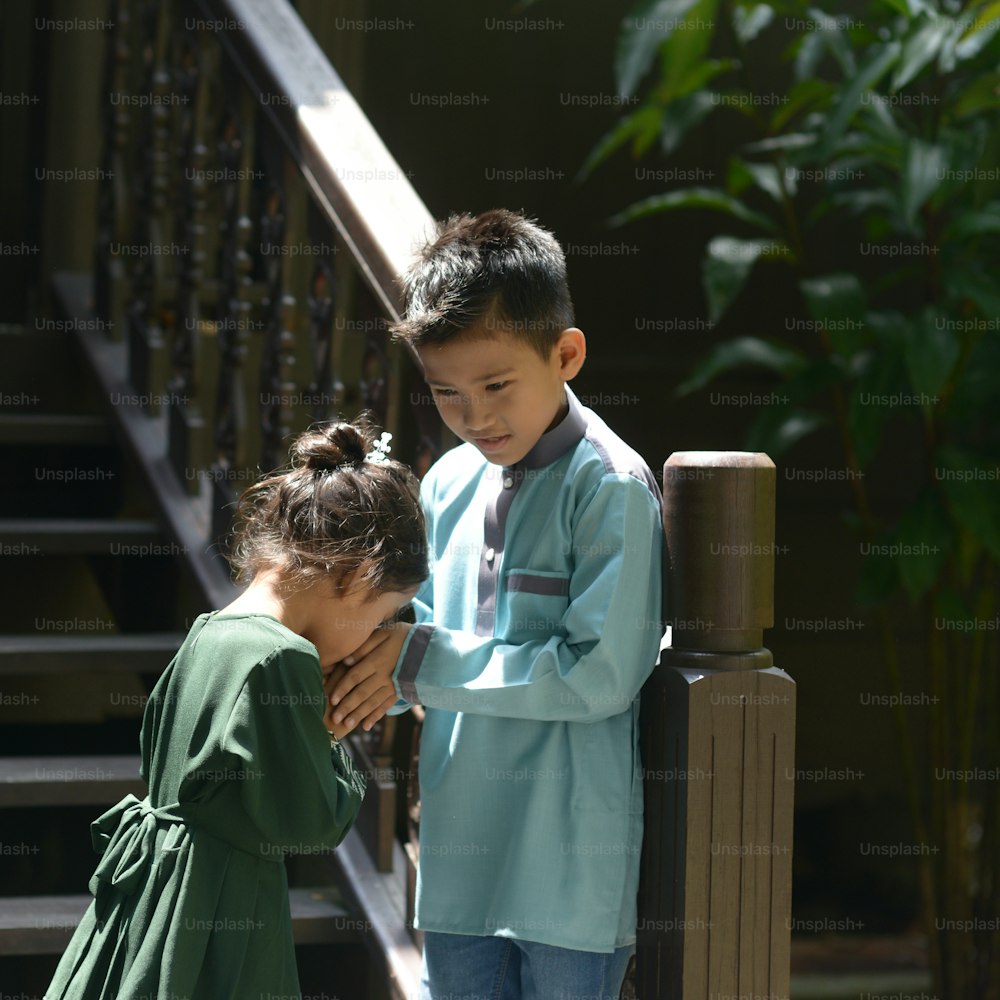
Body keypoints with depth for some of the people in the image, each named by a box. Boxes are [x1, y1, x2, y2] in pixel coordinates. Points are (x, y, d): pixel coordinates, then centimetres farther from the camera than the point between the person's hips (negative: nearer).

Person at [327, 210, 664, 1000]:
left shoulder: (610, 488, -13)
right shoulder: (449, 485, 8)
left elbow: (601, 673, -20)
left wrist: (423, 662, -17)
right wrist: (370, 658, -6)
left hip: (571, 868, -6)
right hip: (461, 861, 7)